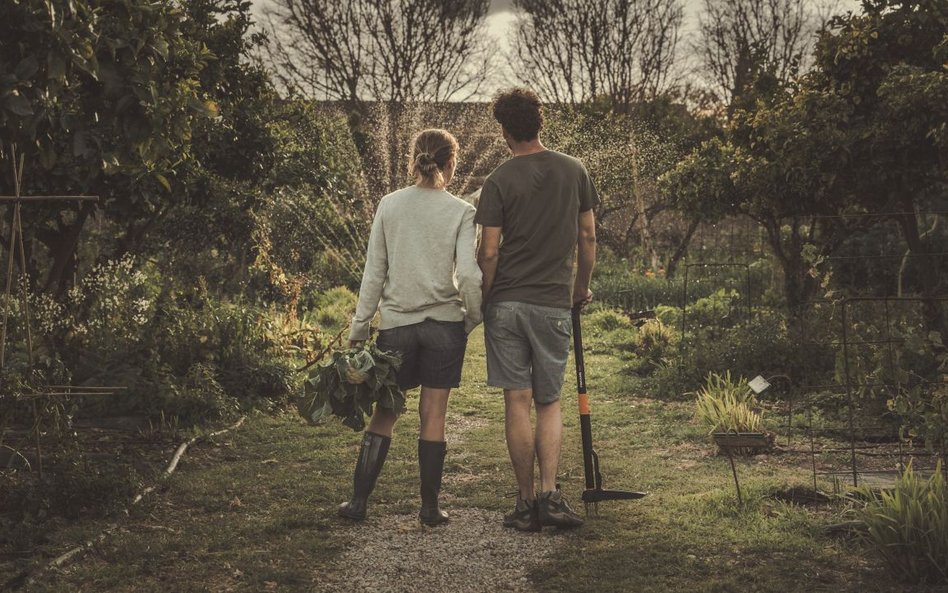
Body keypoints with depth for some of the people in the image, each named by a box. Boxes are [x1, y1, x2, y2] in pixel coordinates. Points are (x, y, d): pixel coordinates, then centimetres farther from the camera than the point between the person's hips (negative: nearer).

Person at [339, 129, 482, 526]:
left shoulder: (389, 206, 1)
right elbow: (468, 275, -14)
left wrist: (358, 329, 7)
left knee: (384, 415, 11)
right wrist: (473, 318, 3)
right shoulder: (461, 212, -5)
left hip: (396, 325, 1)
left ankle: (358, 501, 11)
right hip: (444, 325, -1)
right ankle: (430, 508, 12)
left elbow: (373, 273, 2)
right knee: (433, 417, 6)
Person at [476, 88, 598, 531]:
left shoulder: (499, 181, -5)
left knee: (517, 402, 3)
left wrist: (483, 301, 4)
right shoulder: (573, 171, 4)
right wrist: (582, 287, 22)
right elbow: (588, 237, 9)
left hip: (507, 303, -2)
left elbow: (489, 252, -8)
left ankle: (526, 503, 7)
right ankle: (550, 495, -4)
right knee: (549, 403, 10)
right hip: (554, 304, 2)